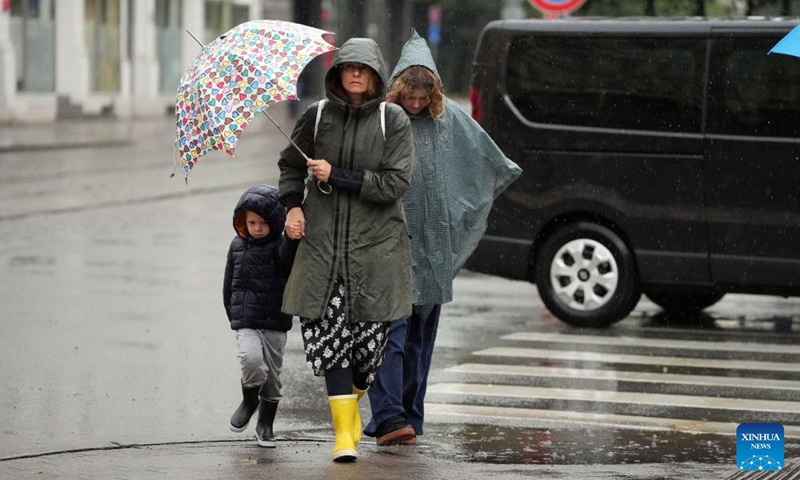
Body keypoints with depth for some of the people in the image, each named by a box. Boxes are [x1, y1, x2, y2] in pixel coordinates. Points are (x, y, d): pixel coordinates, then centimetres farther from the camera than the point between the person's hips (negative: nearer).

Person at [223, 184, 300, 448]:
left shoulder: (280, 246, -4)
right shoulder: (238, 246, 6)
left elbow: (288, 255, -30)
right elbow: (229, 284, 15)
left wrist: (292, 235, -48)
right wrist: (233, 315, 13)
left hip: (275, 322, -1)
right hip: (246, 322, 1)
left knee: (272, 374, 7)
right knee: (251, 358, -25)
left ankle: (266, 425, 24)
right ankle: (249, 400, 2)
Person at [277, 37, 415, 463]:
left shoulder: (392, 120, -1)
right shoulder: (317, 116, 5)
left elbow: (395, 183, -10)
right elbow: (291, 164, 21)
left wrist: (335, 176, -12)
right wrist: (292, 204, 4)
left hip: (376, 245, -1)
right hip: (324, 241, 1)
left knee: (370, 335, -1)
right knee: (329, 332, -11)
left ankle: (352, 401, 30)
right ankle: (344, 430, -8)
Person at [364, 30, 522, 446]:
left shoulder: (450, 118, 7)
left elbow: (487, 159, 24)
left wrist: (506, 175, 38)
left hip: (433, 244, 4)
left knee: (421, 332, 8)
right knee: (392, 326, -12)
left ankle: (409, 414, 14)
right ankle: (388, 417, -19)